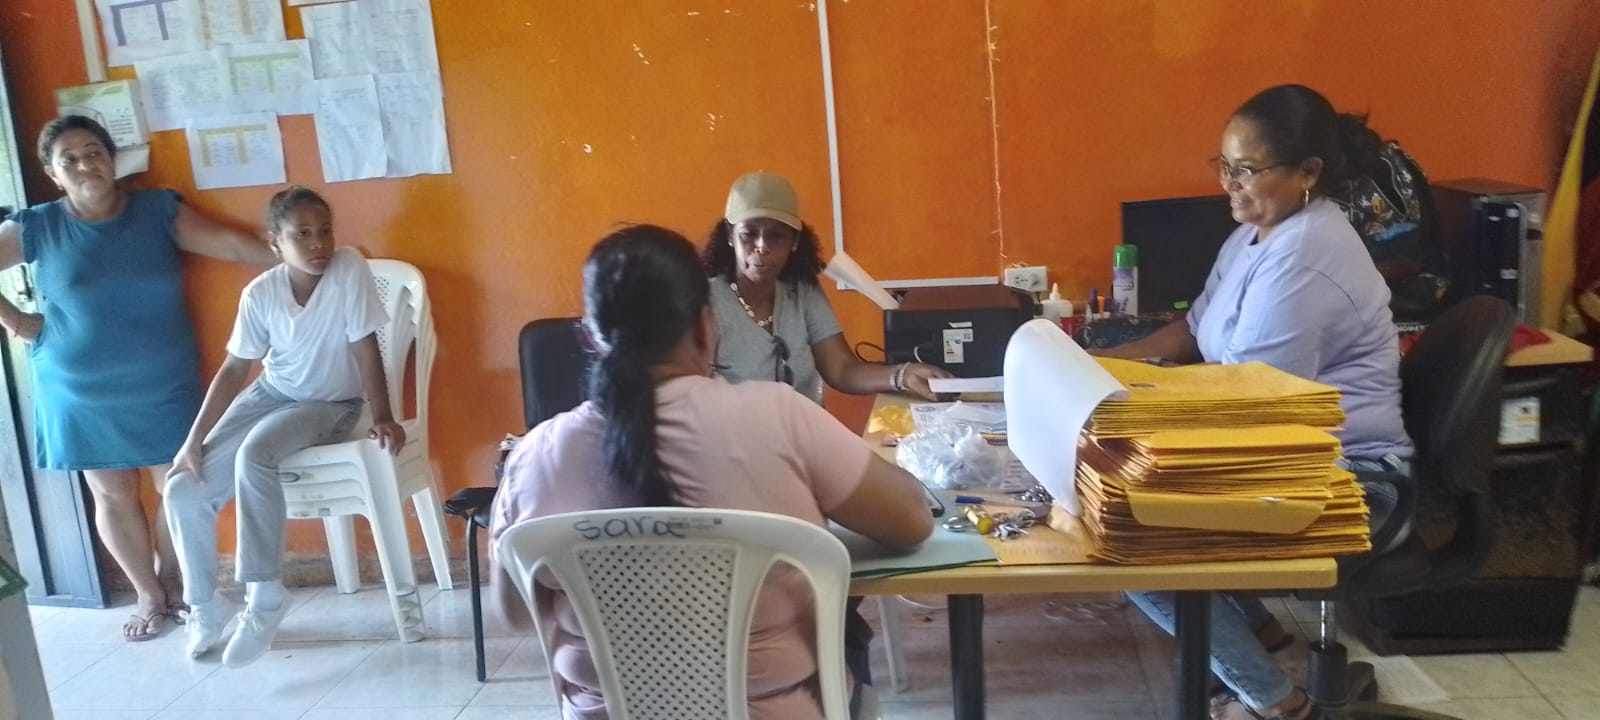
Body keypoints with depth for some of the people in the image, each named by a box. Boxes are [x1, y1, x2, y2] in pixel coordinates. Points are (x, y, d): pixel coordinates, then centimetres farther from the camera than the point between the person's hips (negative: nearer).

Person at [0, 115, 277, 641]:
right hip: (82, 394, 0)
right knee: (112, 495, 8)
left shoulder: (159, 211, -4)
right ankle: (149, 596, 24)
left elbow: (230, 243, -10)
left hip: (164, 386, 0)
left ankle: (171, 580, 29)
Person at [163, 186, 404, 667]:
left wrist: (383, 418, -23)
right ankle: (205, 607, 14)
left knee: (253, 455, -34)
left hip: (330, 405, -4)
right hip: (270, 395, 5)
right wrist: (193, 441, -8)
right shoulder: (259, 293, -9)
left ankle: (265, 595, -21)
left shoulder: (349, 269, -18)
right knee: (183, 490, -8)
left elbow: (366, 350, -17)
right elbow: (235, 369, -4)